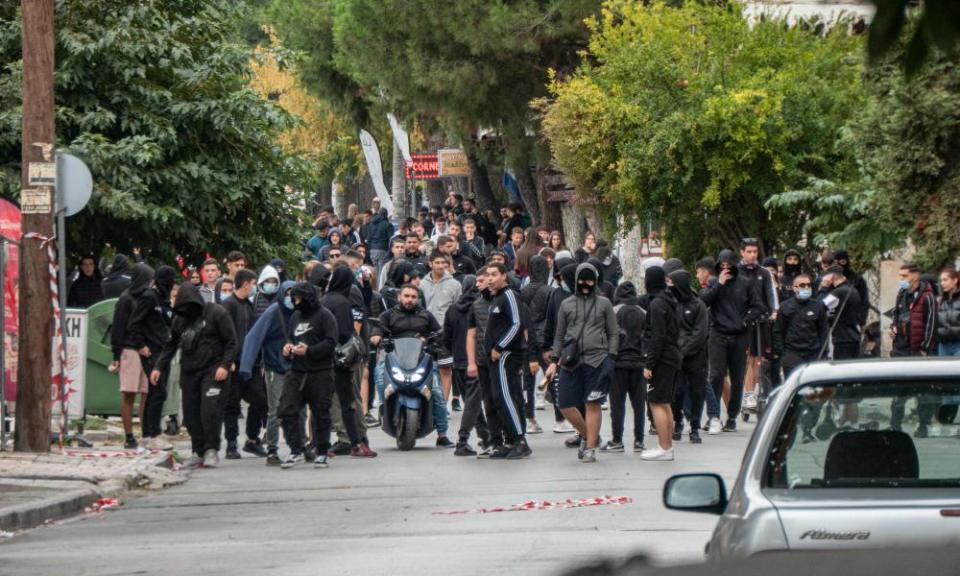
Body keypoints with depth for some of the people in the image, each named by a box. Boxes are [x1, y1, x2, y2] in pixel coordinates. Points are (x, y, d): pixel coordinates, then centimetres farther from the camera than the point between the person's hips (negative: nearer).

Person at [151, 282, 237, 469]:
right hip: (189, 373, 6)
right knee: (191, 413, 3)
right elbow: (170, 345, 20)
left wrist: (225, 365, -15)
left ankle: (211, 450, -7)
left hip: (212, 371, -6)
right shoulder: (180, 319, 12)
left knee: (210, 410, -15)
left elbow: (231, 342, -5)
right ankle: (198, 452, 10)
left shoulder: (216, 314, -5)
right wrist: (159, 367, 11)